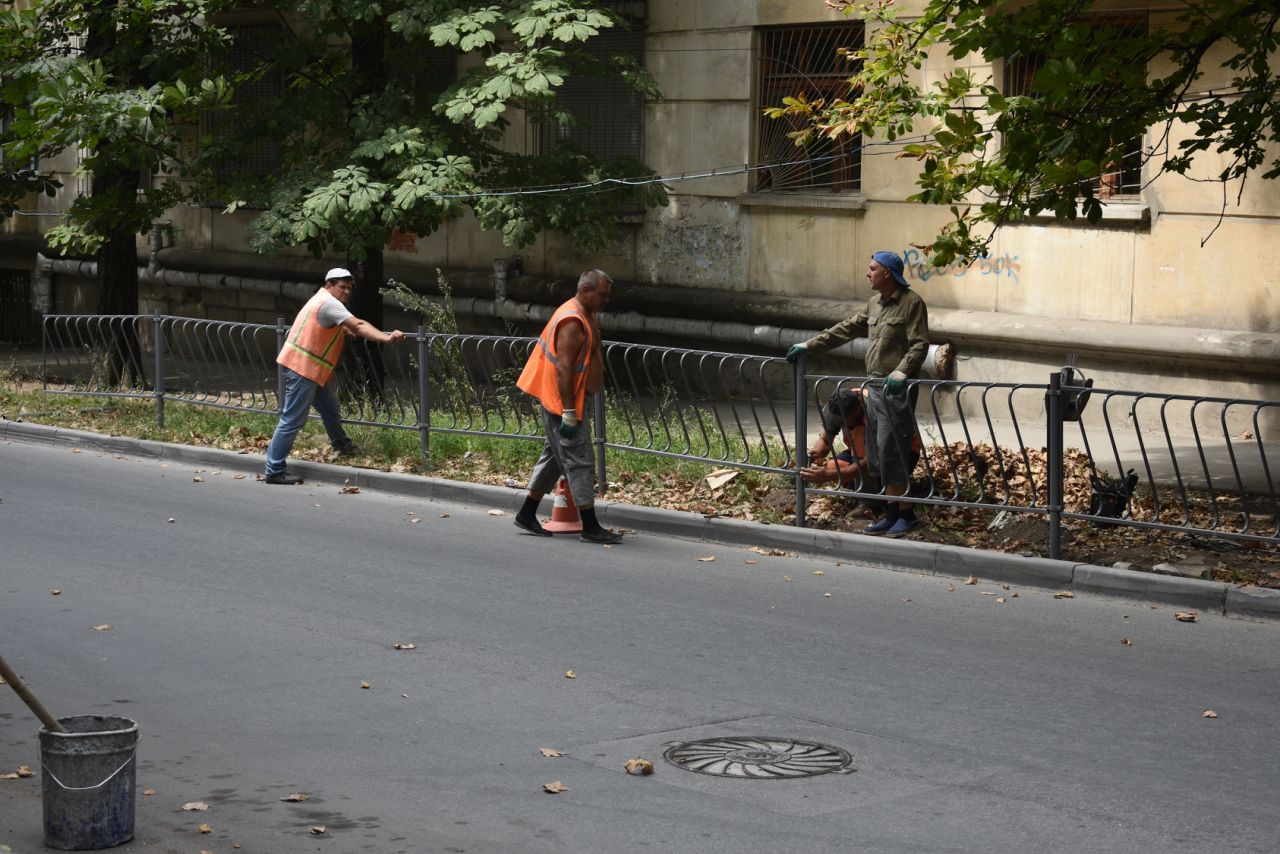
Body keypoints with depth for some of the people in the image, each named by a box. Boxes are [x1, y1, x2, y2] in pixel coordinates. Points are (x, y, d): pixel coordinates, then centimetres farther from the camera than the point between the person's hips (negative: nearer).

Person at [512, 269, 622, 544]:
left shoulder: (585, 316, 12)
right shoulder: (572, 322, -21)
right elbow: (563, 369, -25)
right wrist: (569, 413, -26)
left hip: (569, 401, 11)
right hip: (562, 401, -11)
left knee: (555, 456, 17)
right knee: (579, 462, -6)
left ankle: (527, 515, 24)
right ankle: (590, 528, -3)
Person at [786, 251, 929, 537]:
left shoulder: (911, 303, -9)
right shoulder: (874, 302, 16)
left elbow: (919, 345, -14)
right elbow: (846, 329, 20)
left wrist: (902, 371, -28)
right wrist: (809, 345, 18)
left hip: (897, 388, -8)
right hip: (875, 387, 8)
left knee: (891, 451, -10)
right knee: (879, 454, 8)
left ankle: (907, 513, -3)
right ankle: (892, 514, 13)